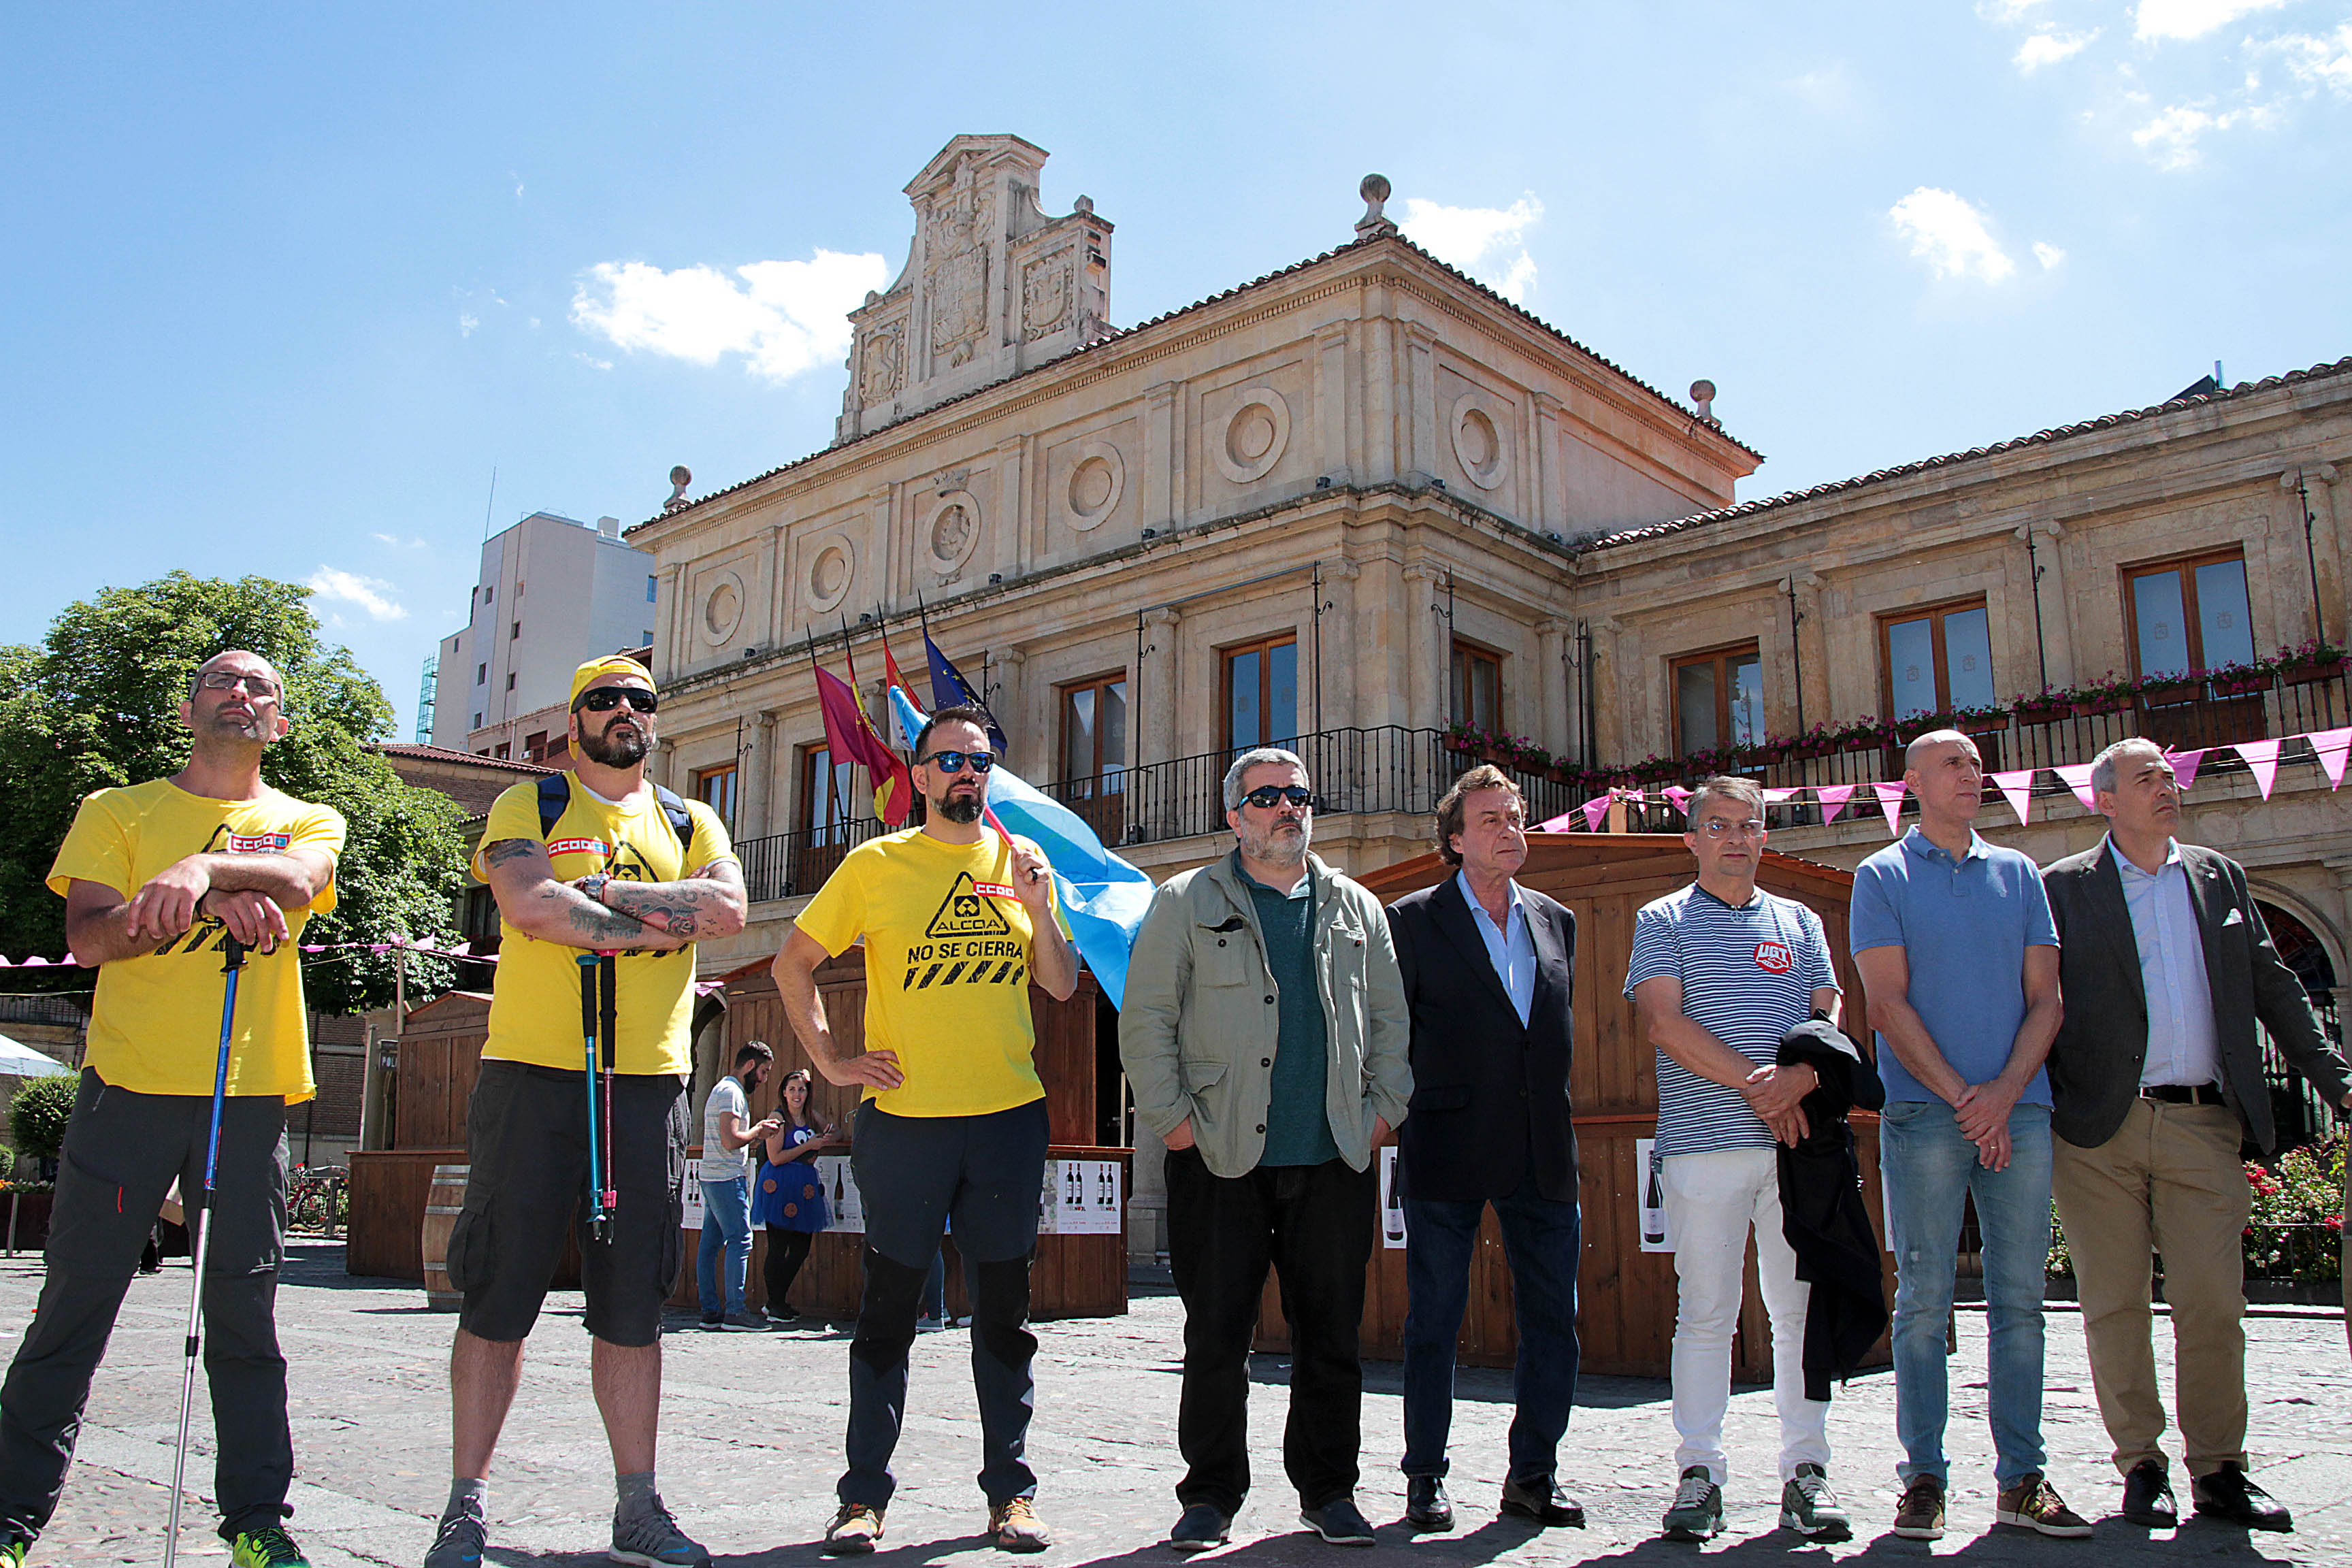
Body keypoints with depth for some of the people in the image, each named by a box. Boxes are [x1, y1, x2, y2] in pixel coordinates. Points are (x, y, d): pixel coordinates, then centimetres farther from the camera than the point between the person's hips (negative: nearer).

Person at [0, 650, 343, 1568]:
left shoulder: (308, 823, 11)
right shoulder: (118, 812, 10)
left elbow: (296, 881, -14)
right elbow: (86, 939, -4)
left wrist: (203, 869, -34)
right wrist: (213, 902, -18)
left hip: (251, 1096, 0)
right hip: (129, 1084, 0)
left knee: (244, 1318, 4)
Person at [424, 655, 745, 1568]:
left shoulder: (689, 824, 16)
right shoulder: (528, 806, 7)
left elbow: (728, 908, -5)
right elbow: (530, 907, -13)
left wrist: (599, 890, -11)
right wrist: (662, 922, -9)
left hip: (650, 1083, 3)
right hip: (533, 1074, -2)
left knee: (634, 1307, 7)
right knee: (499, 1298, 2)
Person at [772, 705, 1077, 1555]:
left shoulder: (1022, 860, 8)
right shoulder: (875, 865, 1)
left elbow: (1062, 985, 8)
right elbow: (793, 963, 6)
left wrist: (1038, 907, -8)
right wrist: (831, 1059, -2)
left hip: (1009, 1115, 3)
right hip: (905, 1117, -2)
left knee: (1005, 1310, 9)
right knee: (888, 1309, 5)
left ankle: (1012, 1492, 19)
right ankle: (864, 1495, 16)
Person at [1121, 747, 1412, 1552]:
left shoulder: (1357, 909, 14)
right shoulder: (1187, 903, 4)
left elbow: (1391, 1019, 16)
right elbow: (1146, 1018, 0)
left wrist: (1384, 1108, 6)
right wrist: (1171, 1116, -6)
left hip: (1333, 1159, 3)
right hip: (1222, 1157, -2)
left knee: (1332, 1333, 8)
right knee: (1216, 1335, 3)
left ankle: (1329, 1488, 22)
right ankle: (1210, 1493, 17)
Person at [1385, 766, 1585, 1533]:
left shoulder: (1556, 921, 14)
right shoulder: (1414, 919, -1)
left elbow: (1560, 1029, 18)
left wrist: (1550, 1110, 11)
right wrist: (1415, 1107, -4)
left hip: (1542, 1152, 4)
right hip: (1448, 1150, -4)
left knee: (1552, 1319, 6)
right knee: (1434, 1320, 4)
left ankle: (1533, 1474, 20)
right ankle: (1425, 1478, 16)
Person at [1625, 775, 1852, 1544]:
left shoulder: (1800, 922, 19)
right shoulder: (1663, 921, 9)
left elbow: (1831, 1018, 11)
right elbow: (1664, 1023, -3)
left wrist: (1801, 1076, -11)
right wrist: (1757, 1085, -10)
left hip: (1796, 1140, 3)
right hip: (1703, 1141, -3)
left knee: (1803, 1309, 4)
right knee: (1704, 1311, -1)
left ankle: (1806, 1472, 12)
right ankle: (1699, 1474, 6)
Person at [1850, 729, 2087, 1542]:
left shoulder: (2019, 874, 15)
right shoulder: (1882, 876, 5)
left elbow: (2045, 999, 8)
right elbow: (1889, 1004, -3)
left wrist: (2005, 1093, -7)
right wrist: (1961, 1097, -11)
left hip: (2019, 1110, 3)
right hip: (1925, 1113, -3)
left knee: (2020, 1299, 5)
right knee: (1924, 1301, -1)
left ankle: (2021, 1478, 13)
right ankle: (1923, 1477, 6)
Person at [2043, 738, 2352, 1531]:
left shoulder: (2221, 878, 15)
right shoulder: (2064, 887, 3)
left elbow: (2274, 989, 16)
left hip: (2203, 1124, 3)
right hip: (2100, 1132, -2)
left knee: (2214, 1304, 1)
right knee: (2115, 1305, 4)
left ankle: (2219, 1469, 15)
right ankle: (2141, 1466, 15)